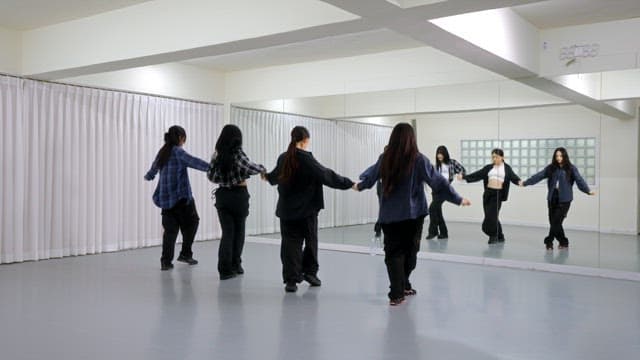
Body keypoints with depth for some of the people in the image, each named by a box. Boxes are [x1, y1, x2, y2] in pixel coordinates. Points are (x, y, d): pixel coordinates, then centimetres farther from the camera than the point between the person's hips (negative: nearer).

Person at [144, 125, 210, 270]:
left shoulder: (162, 153, 13)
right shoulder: (178, 152, -9)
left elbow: (152, 171, 29)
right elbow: (195, 162, -25)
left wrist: (148, 176, 51)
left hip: (165, 198, 7)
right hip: (181, 196, -7)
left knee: (170, 229, 8)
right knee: (191, 222, 12)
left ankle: (166, 261, 2)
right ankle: (185, 253, 14)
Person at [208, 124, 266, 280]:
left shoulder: (217, 154, 4)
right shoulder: (238, 153, -11)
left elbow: (211, 176, 8)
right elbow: (250, 168, -25)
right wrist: (262, 168, -7)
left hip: (222, 195, 4)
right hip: (239, 195, -4)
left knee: (227, 232, 5)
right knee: (238, 231, 14)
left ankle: (225, 269, -3)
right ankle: (235, 265, 24)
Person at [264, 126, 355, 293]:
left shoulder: (283, 158, 4)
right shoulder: (306, 159, -14)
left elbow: (276, 175, 23)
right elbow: (327, 176, -15)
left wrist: (267, 177, 46)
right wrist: (350, 184, -8)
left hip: (287, 209, 4)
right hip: (306, 209, -4)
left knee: (290, 243, 6)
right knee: (311, 241, 15)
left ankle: (291, 279, 2)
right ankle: (309, 272, 25)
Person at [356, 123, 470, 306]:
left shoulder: (384, 159, 0)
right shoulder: (419, 160, -9)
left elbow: (368, 178, 15)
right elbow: (438, 182, -7)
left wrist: (359, 185, 37)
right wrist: (458, 199, 4)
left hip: (388, 215, 2)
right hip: (412, 214, -2)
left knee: (393, 253, 6)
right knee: (409, 251, 15)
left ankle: (397, 292, -2)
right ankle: (402, 287, 26)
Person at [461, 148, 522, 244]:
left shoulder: (506, 168, 4)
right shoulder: (489, 167, 12)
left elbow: (513, 176, -10)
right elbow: (477, 175, 9)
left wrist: (519, 181, -32)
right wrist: (464, 177, 0)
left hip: (498, 193, -4)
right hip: (488, 193, 4)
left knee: (492, 215, -10)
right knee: (489, 216, 4)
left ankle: (494, 235, 8)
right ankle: (499, 236, 20)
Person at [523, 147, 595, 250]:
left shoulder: (571, 168, -1)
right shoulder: (550, 168, 8)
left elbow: (579, 180, -12)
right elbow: (538, 176, 4)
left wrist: (588, 191, -27)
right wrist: (525, 183, -3)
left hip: (564, 199, -4)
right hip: (552, 198, 4)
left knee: (556, 221, -9)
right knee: (553, 221, 5)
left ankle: (549, 241, 1)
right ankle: (563, 242, 20)